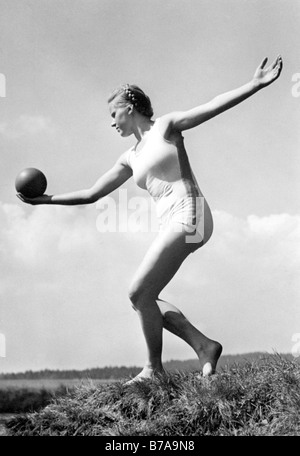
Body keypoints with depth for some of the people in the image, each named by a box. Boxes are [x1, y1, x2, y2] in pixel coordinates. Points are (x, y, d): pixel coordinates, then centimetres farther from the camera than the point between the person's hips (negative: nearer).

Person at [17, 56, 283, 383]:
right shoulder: (130, 159, 22)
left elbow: (214, 106, -4)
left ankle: (153, 368, 3)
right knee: (143, 297, 4)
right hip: (169, 224, 8)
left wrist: (256, 84, -14)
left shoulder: (165, 126, 5)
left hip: (187, 215, -8)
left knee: (139, 293, -10)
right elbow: (91, 194, 23)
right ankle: (204, 346, 6)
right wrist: (46, 199, 18)